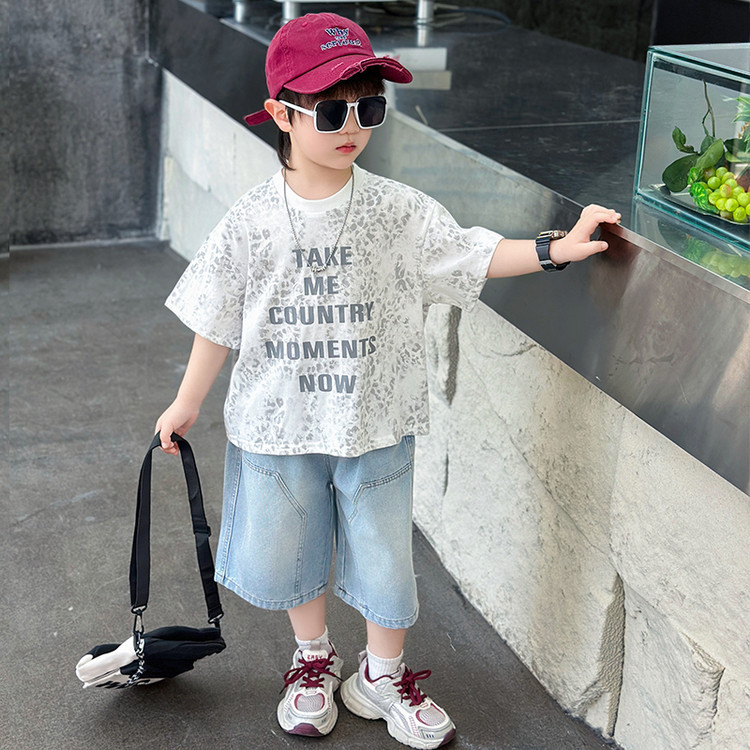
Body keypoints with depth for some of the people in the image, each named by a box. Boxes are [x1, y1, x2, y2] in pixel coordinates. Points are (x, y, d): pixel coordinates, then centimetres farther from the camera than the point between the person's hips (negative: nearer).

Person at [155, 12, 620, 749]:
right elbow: (218, 321, 0)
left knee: (383, 553, 12)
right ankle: (314, 658, 43)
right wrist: (187, 403, 7)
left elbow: (473, 256, -3)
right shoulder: (251, 220, -9)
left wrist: (554, 248, -16)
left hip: (375, 423, 0)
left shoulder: (398, 211, -9)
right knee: (288, 550, 17)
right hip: (278, 422, 1)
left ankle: (382, 674, 36)